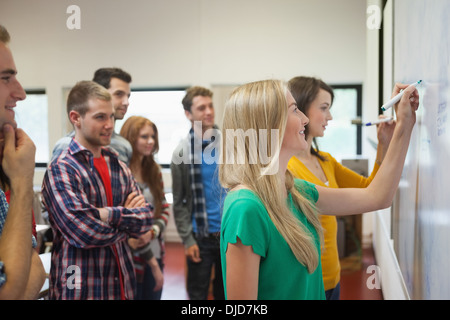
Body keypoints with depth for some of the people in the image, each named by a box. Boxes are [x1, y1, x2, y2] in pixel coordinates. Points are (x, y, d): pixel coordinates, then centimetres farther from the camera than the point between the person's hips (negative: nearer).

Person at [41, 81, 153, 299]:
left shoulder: (118, 166, 8)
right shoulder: (60, 170, -12)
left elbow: (146, 218, 1)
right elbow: (84, 232, -22)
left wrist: (111, 215, -16)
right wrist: (128, 217, -7)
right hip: (80, 289, -6)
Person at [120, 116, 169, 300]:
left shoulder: (154, 171, 10)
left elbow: (164, 208, 9)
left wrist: (154, 230, -13)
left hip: (154, 254, 6)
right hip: (132, 257, -6)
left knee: (153, 295, 13)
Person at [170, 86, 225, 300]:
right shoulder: (182, 152, -4)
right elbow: (179, 202, -2)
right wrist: (187, 239, -8)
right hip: (201, 236, -2)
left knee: (226, 292, 15)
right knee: (198, 294, 9)